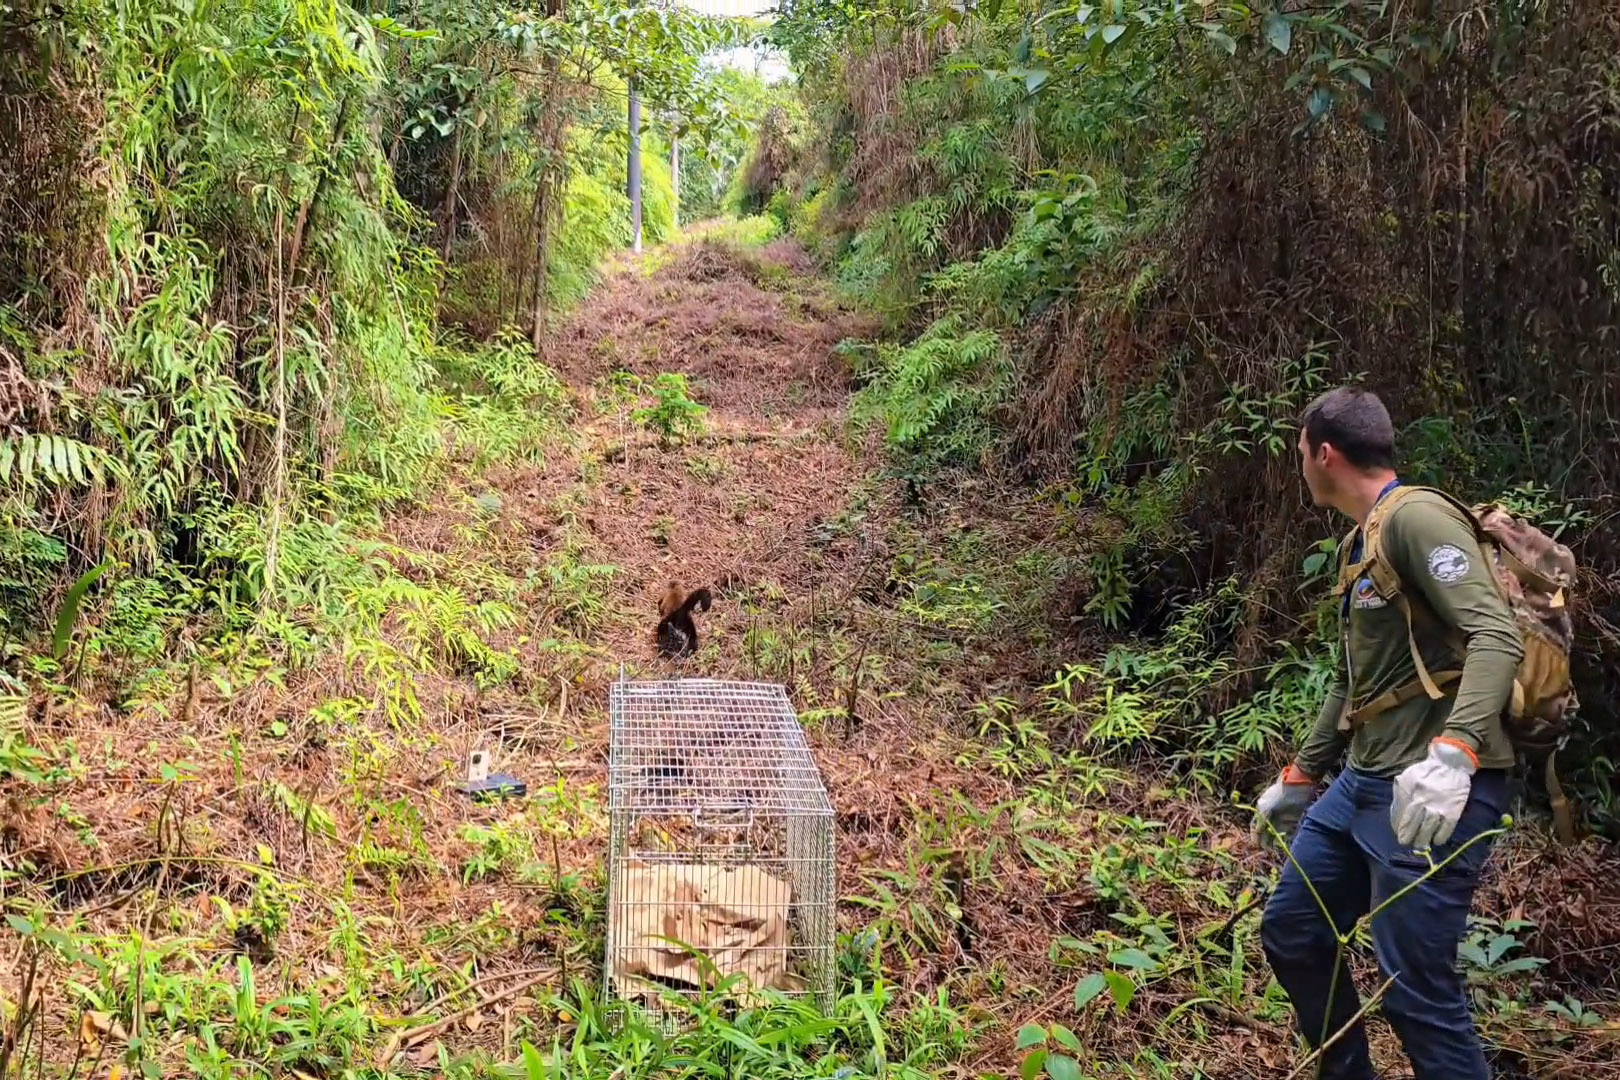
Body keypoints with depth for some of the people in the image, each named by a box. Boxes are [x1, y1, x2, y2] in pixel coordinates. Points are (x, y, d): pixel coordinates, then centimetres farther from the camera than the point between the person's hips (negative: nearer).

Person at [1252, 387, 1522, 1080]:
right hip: (1364, 783, 10)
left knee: (1415, 989, -8)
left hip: (1433, 798, -10)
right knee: (1289, 934, 16)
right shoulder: (1358, 543, 18)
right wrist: (1299, 779, 30)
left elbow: (1497, 637, -26)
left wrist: (1452, 753, -40)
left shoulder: (1416, 517, -13)